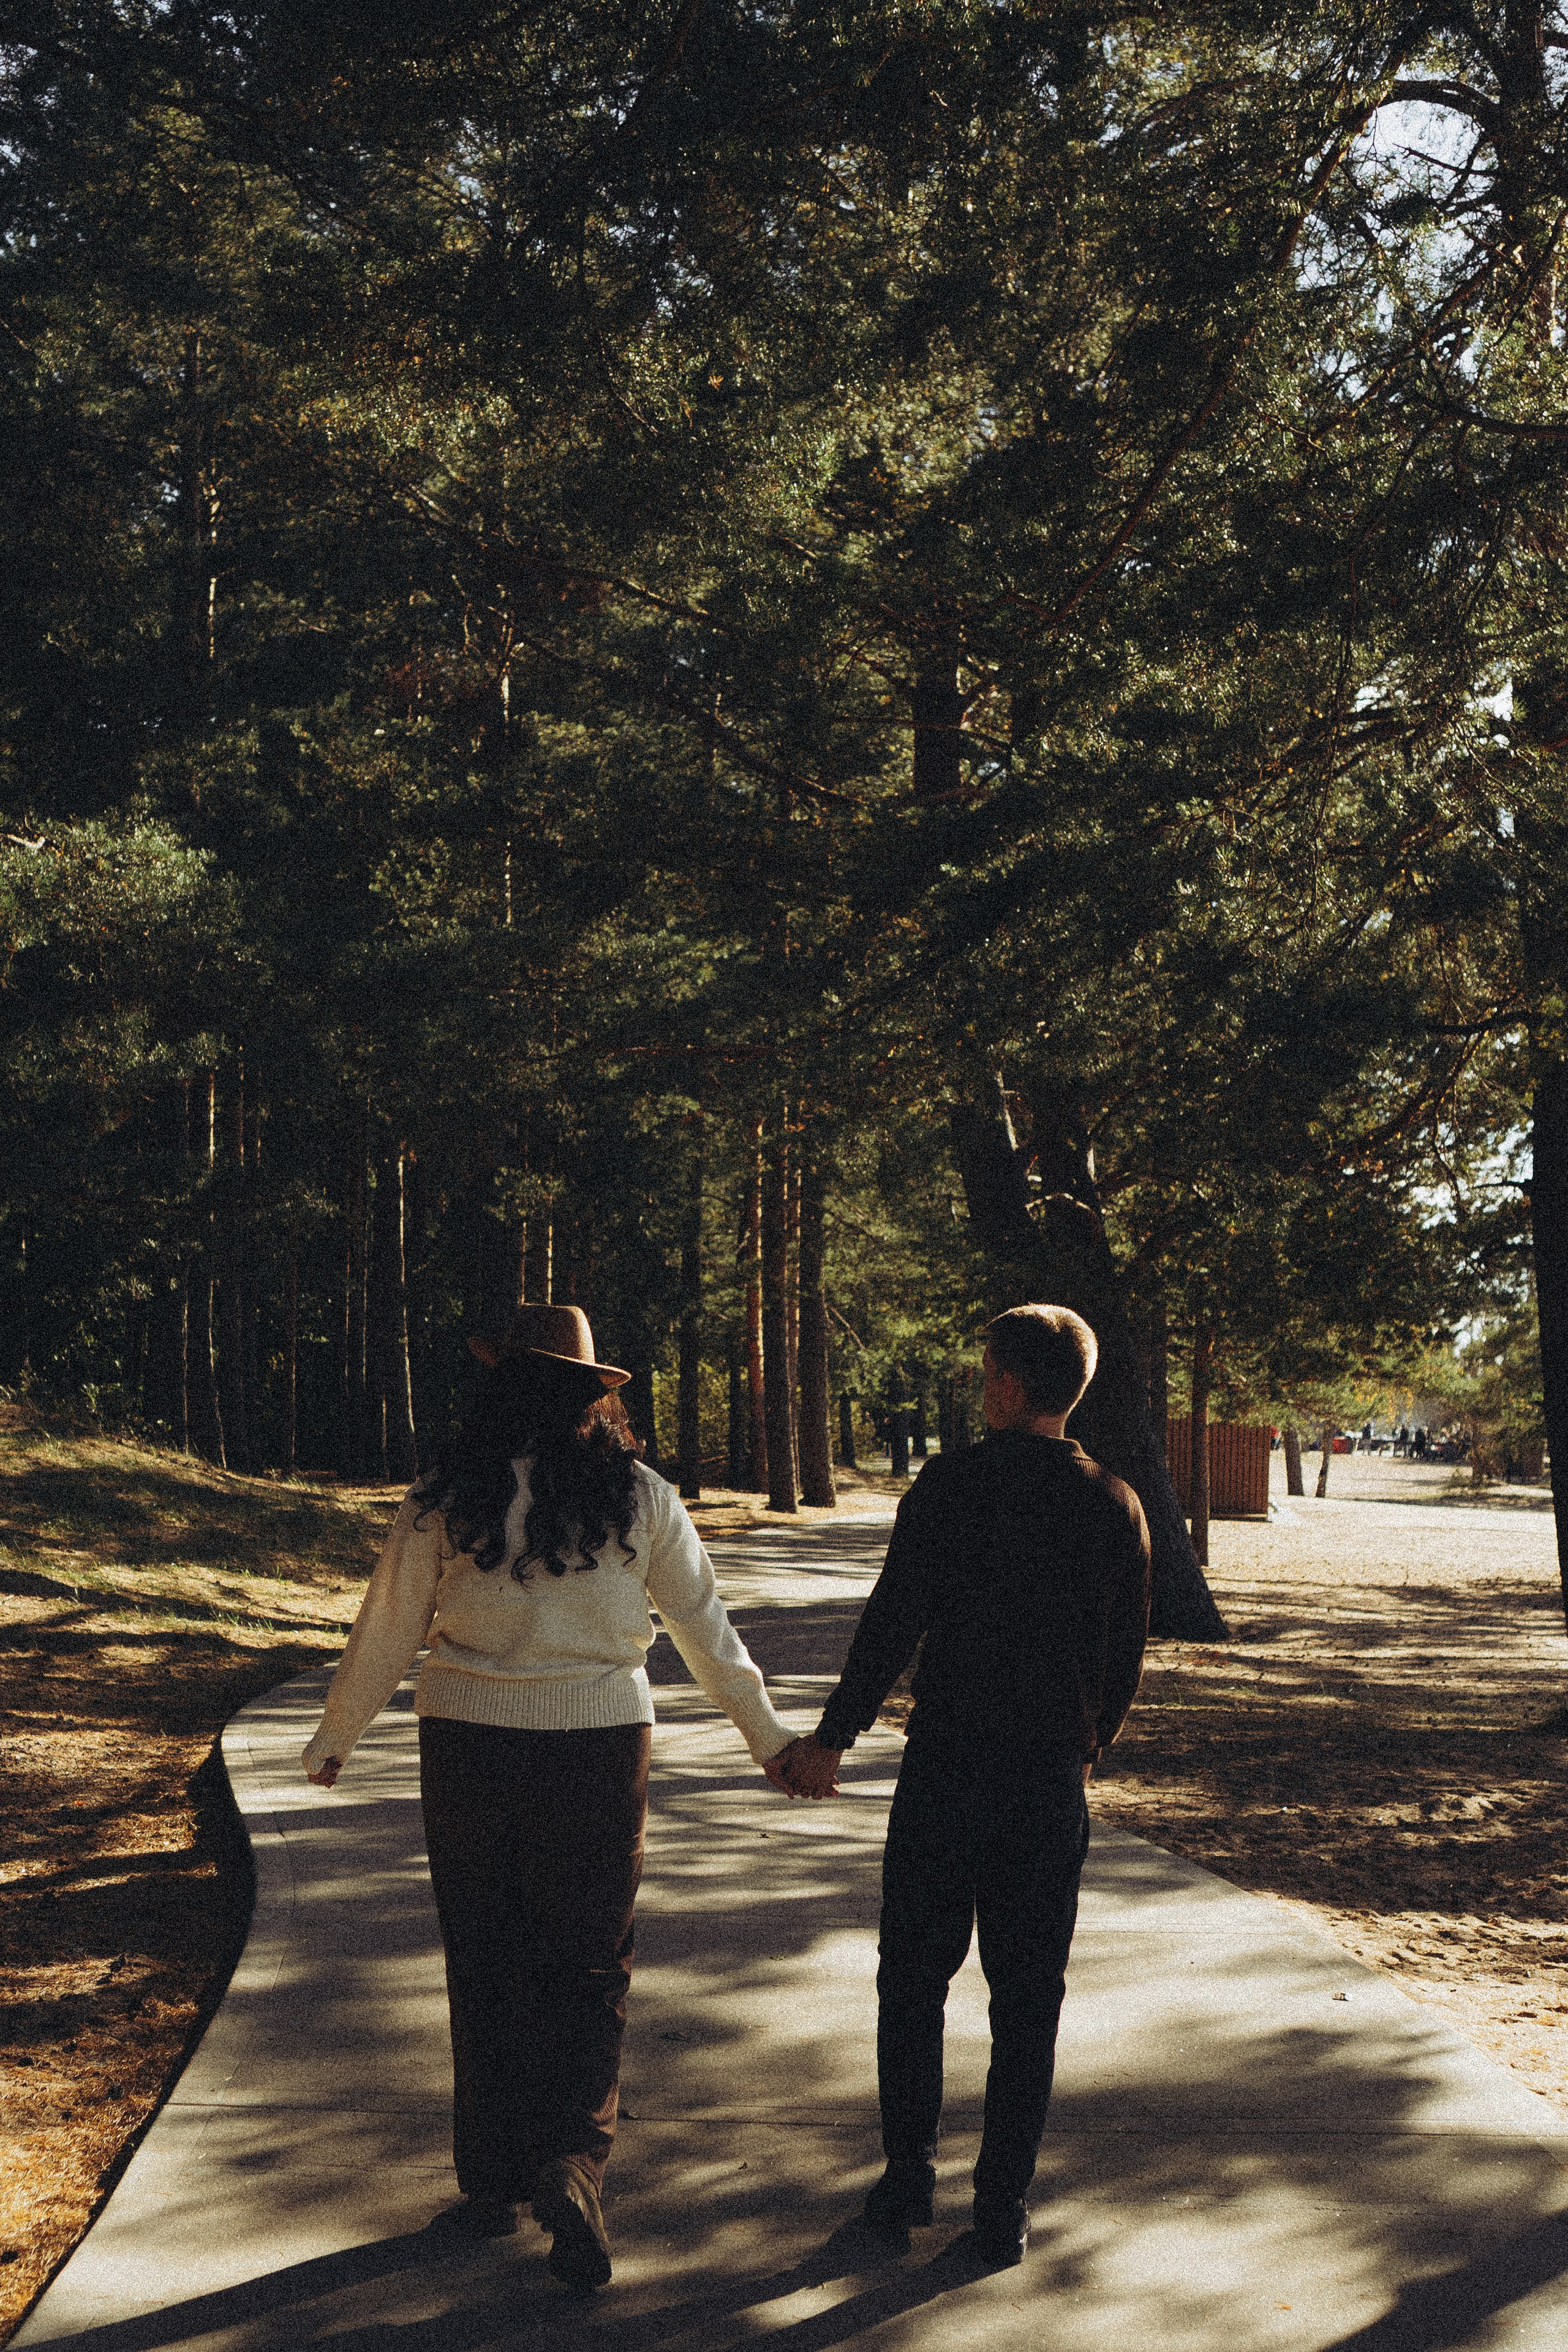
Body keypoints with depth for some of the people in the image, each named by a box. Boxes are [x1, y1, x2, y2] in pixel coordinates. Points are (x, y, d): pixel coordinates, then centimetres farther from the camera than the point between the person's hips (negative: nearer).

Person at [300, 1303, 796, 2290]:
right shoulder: (639, 1498, -3)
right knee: (590, 1968, 11)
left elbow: (385, 1636, 2)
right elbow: (708, 1631, 3)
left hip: (470, 1754, 0)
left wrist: (333, 1741, 17)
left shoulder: (446, 1501, -5)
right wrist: (769, 1737, 15)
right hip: (600, 1755, 0)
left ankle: (493, 2183, 22)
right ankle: (572, 2159, -7)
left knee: (486, 1971, 14)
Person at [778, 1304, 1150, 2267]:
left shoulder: (951, 1485, -8)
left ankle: (910, 2180, 18)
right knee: (1029, 1997, 9)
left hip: (947, 1764, -2)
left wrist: (833, 1737, -1)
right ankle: (1004, 2209, 12)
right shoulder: (1116, 1506, 1)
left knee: (915, 1978, 13)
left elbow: (893, 1624, -10)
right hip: (1053, 1778, 2)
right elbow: (1127, 1655, 7)